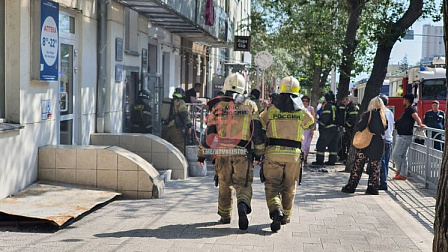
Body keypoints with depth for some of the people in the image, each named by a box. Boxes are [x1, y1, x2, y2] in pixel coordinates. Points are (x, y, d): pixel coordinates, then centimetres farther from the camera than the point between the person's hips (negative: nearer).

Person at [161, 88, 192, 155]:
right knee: (179, 148, -5)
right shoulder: (180, 102, -2)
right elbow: (184, 114, -12)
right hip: (175, 128, -7)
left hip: (165, 128, 7)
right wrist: (189, 125, -10)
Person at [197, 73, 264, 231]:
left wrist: (201, 154, 10)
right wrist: (259, 153, 7)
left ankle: (225, 216, 27)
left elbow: (209, 132, 3)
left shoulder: (218, 107, 3)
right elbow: (257, 131, -1)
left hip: (222, 153, 2)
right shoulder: (250, 106, 2)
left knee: (225, 185, 18)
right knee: (243, 184, 1)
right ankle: (243, 206, -29)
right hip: (243, 153, -1)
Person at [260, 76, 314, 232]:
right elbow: (311, 124, 23)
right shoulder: (303, 113, 4)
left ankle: (276, 210, -22)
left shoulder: (270, 111, 1)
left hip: (273, 153, -1)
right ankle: (286, 216, 27)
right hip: (293, 154, 1)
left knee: (272, 185, 3)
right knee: (289, 187, 17)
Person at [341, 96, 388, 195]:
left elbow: (360, 127, -10)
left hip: (366, 144, -4)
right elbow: (385, 128, 12)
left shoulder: (368, 114, -9)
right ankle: (373, 188, 10)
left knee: (358, 166, 2)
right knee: (374, 166, 11)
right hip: (378, 145, 4)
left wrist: (362, 119, 8)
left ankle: (351, 187, 6)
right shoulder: (383, 116, 3)